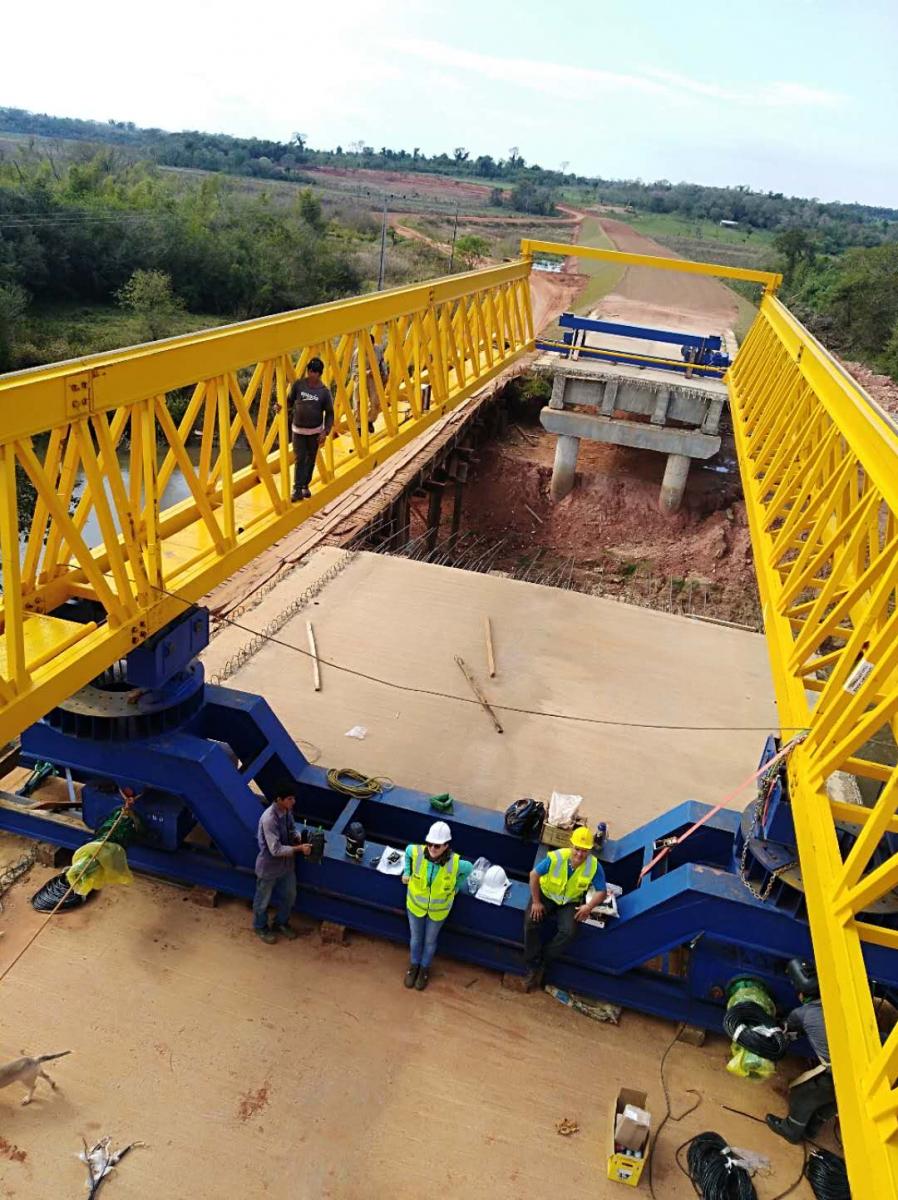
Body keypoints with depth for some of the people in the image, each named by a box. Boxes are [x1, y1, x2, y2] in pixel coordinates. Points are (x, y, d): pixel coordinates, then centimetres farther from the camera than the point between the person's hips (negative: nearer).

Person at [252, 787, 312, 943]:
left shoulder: (287, 810, -11)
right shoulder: (269, 819, -35)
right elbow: (276, 849, -32)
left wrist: (299, 839, -13)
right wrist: (299, 848, -32)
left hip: (286, 863, 7)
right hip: (269, 866, -7)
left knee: (289, 895, 23)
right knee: (264, 899, 19)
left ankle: (281, 923, 48)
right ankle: (260, 927, 45)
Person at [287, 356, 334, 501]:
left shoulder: (324, 391, -9)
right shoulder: (298, 384, -6)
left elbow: (329, 413, -4)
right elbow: (290, 401, 4)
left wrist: (325, 431, -12)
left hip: (315, 431, 0)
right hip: (298, 429, 0)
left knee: (311, 459, 12)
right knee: (299, 459, -4)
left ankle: (305, 486, 28)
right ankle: (297, 490, -2)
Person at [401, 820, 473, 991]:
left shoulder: (455, 863, -34)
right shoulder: (417, 852, -31)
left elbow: (469, 868, -10)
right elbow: (408, 850, -5)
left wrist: (455, 887, -5)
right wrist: (407, 872, -4)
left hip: (438, 910, -1)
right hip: (415, 905, 1)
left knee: (430, 940, 24)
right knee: (415, 938, 25)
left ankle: (425, 969, 53)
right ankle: (414, 965, 54)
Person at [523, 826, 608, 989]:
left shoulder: (594, 866, -22)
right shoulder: (556, 858, -27)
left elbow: (602, 892, -8)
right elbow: (534, 875, -14)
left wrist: (589, 906, -25)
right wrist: (536, 902, -12)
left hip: (570, 902, 1)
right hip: (546, 895, -1)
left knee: (569, 932, -26)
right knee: (531, 921, -25)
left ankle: (542, 963, -5)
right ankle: (533, 966, -7)